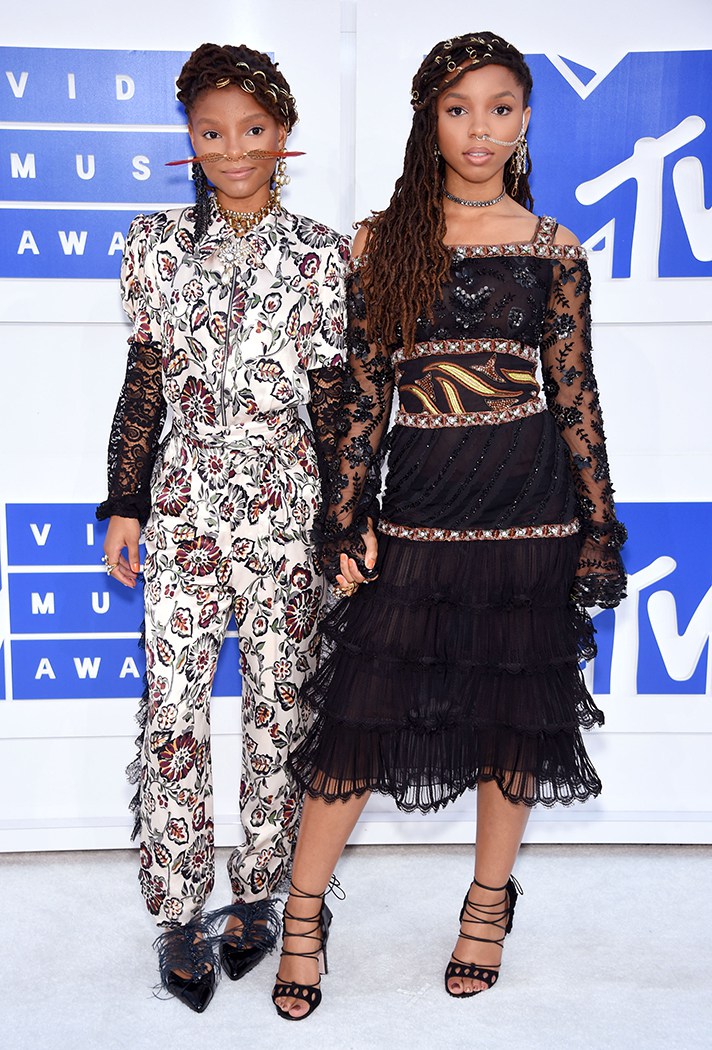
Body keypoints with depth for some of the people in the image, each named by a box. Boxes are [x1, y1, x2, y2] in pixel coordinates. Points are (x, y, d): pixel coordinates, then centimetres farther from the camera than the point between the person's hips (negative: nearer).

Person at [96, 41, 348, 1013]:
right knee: (174, 711, 1)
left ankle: (258, 896, 25)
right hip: (183, 506, 1)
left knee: (279, 707, 7)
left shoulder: (320, 254, 2)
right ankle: (180, 914, 16)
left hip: (289, 509, -1)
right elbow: (143, 384, 7)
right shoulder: (159, 243, 6)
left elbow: (332, 398, 2)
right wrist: (125, 504, 5)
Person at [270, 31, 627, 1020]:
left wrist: (599, 527, 4)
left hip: (528, 499, 1)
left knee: (513, 708, 10)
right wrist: (347, 519, -2)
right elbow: (364, 389, 3)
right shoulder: (383, 241, 4)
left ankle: (489, 900, 31)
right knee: (363, 705, 0)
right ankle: (304, 915, 17)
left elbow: (575, 392, 6)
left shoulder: (553, 249, 5)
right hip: (418, 501, 0)